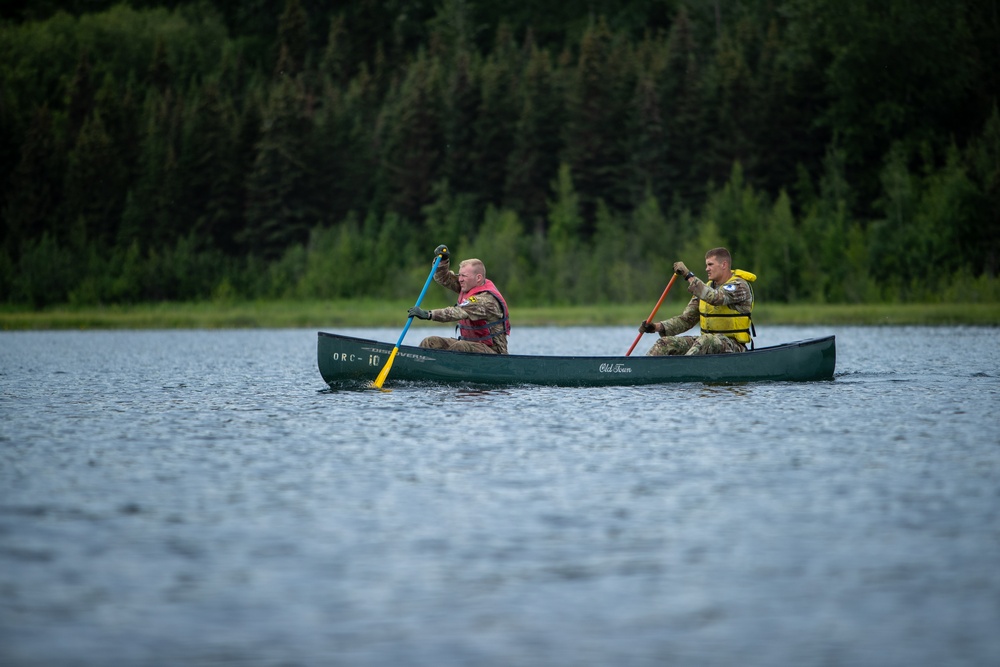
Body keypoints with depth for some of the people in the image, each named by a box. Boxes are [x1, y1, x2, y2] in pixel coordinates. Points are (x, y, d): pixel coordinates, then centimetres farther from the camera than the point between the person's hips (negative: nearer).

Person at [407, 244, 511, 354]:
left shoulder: (486, 299, -24)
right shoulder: (469, 286, 5)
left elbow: (459, 313, -37)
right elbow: (443, 279, 16)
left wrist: (428, 314, -44)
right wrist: (443, 260, -4)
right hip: (469, 344, 9)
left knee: (458, 347, -37)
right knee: (429, 342, -5)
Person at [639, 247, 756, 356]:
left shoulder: (739, 286, -11)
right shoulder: (707, 288, 12)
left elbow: (714, 298, -31)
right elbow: (686, 319, 10)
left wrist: (689, 276, -27)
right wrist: (658, 327, -5)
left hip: (734, 346, -7)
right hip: (707, 342, 7)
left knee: (705, 341, -39)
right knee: (665, 342, -9)